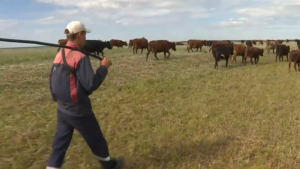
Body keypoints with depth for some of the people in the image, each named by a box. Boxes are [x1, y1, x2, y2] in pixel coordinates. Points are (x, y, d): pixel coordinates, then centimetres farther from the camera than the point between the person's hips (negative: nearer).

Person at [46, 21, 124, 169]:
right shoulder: (80, 57, -21)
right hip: (78, 110, -7)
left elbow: (52, 80, 12)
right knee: (96, 140, 13)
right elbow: (91, 84, -24)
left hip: (62, 109, 7)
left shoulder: (59, 55, 5)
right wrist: (103, 67, -14)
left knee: (60, 142, 17)